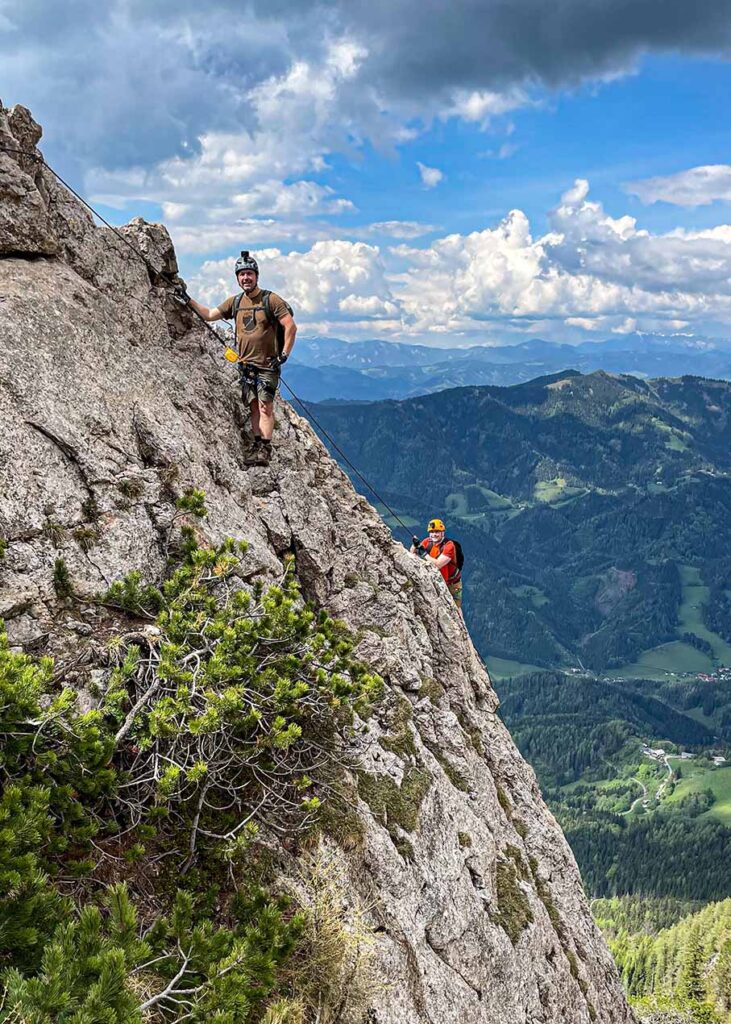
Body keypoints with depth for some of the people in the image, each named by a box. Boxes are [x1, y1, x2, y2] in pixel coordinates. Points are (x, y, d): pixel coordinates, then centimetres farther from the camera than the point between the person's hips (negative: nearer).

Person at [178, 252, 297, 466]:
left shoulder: (271, 299, -6)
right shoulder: (235, 302, 11)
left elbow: (291, 327, -9)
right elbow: (209, 315, 21)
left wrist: (284, 355, -13)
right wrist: (188, 301, 15)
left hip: (267, 365, -5)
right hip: (246, 364, 5)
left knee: (265, 406, -11)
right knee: (254, 407, 4)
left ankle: (265, 451, -16)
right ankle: (257, 446, 5)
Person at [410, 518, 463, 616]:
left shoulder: (449, 546, -26)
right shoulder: (428, 541, -8)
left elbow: (437, 565, -36)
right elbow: (412, 554, -2)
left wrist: (424, 553, -36)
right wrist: (415, 545, -23)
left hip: (452, 583, -5)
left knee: (455, 609, 4)